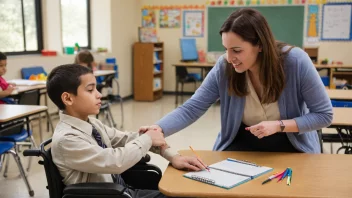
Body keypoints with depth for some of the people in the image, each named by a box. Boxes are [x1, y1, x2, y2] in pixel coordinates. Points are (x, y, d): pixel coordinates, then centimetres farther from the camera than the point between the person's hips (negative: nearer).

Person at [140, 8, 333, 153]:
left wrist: (279, 125, -28)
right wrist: (159, 128, -36)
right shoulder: (224, 67, -18)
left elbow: (324, 115, -15)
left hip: (291, 147, -1)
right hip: (244, 143, 2)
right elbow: (191, 108, -19)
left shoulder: (295, 61, -24)